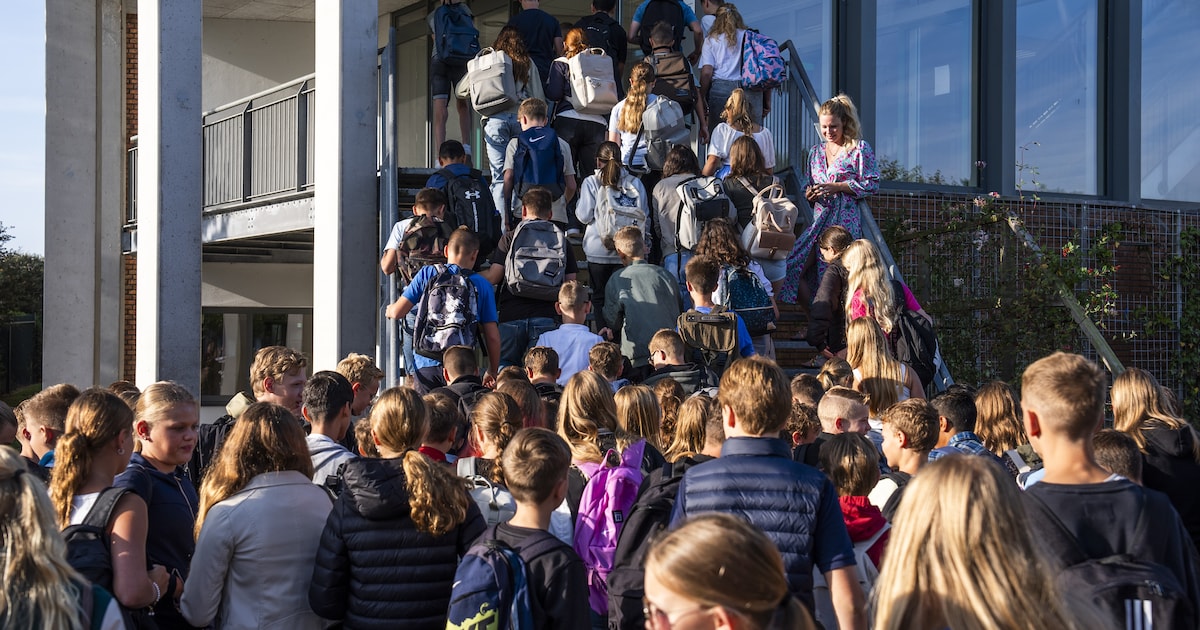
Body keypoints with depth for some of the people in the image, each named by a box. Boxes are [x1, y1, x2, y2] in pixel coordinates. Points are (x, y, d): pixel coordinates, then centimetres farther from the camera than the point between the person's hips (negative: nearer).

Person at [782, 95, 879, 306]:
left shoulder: (860, 149, 1)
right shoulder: (816, 151, 19)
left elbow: (871, 184, -4)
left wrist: (837, 187, -11)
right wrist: (809, 194, 2)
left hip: (845, 220, -6)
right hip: (820, 218, 6)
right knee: (794, 266, -6)